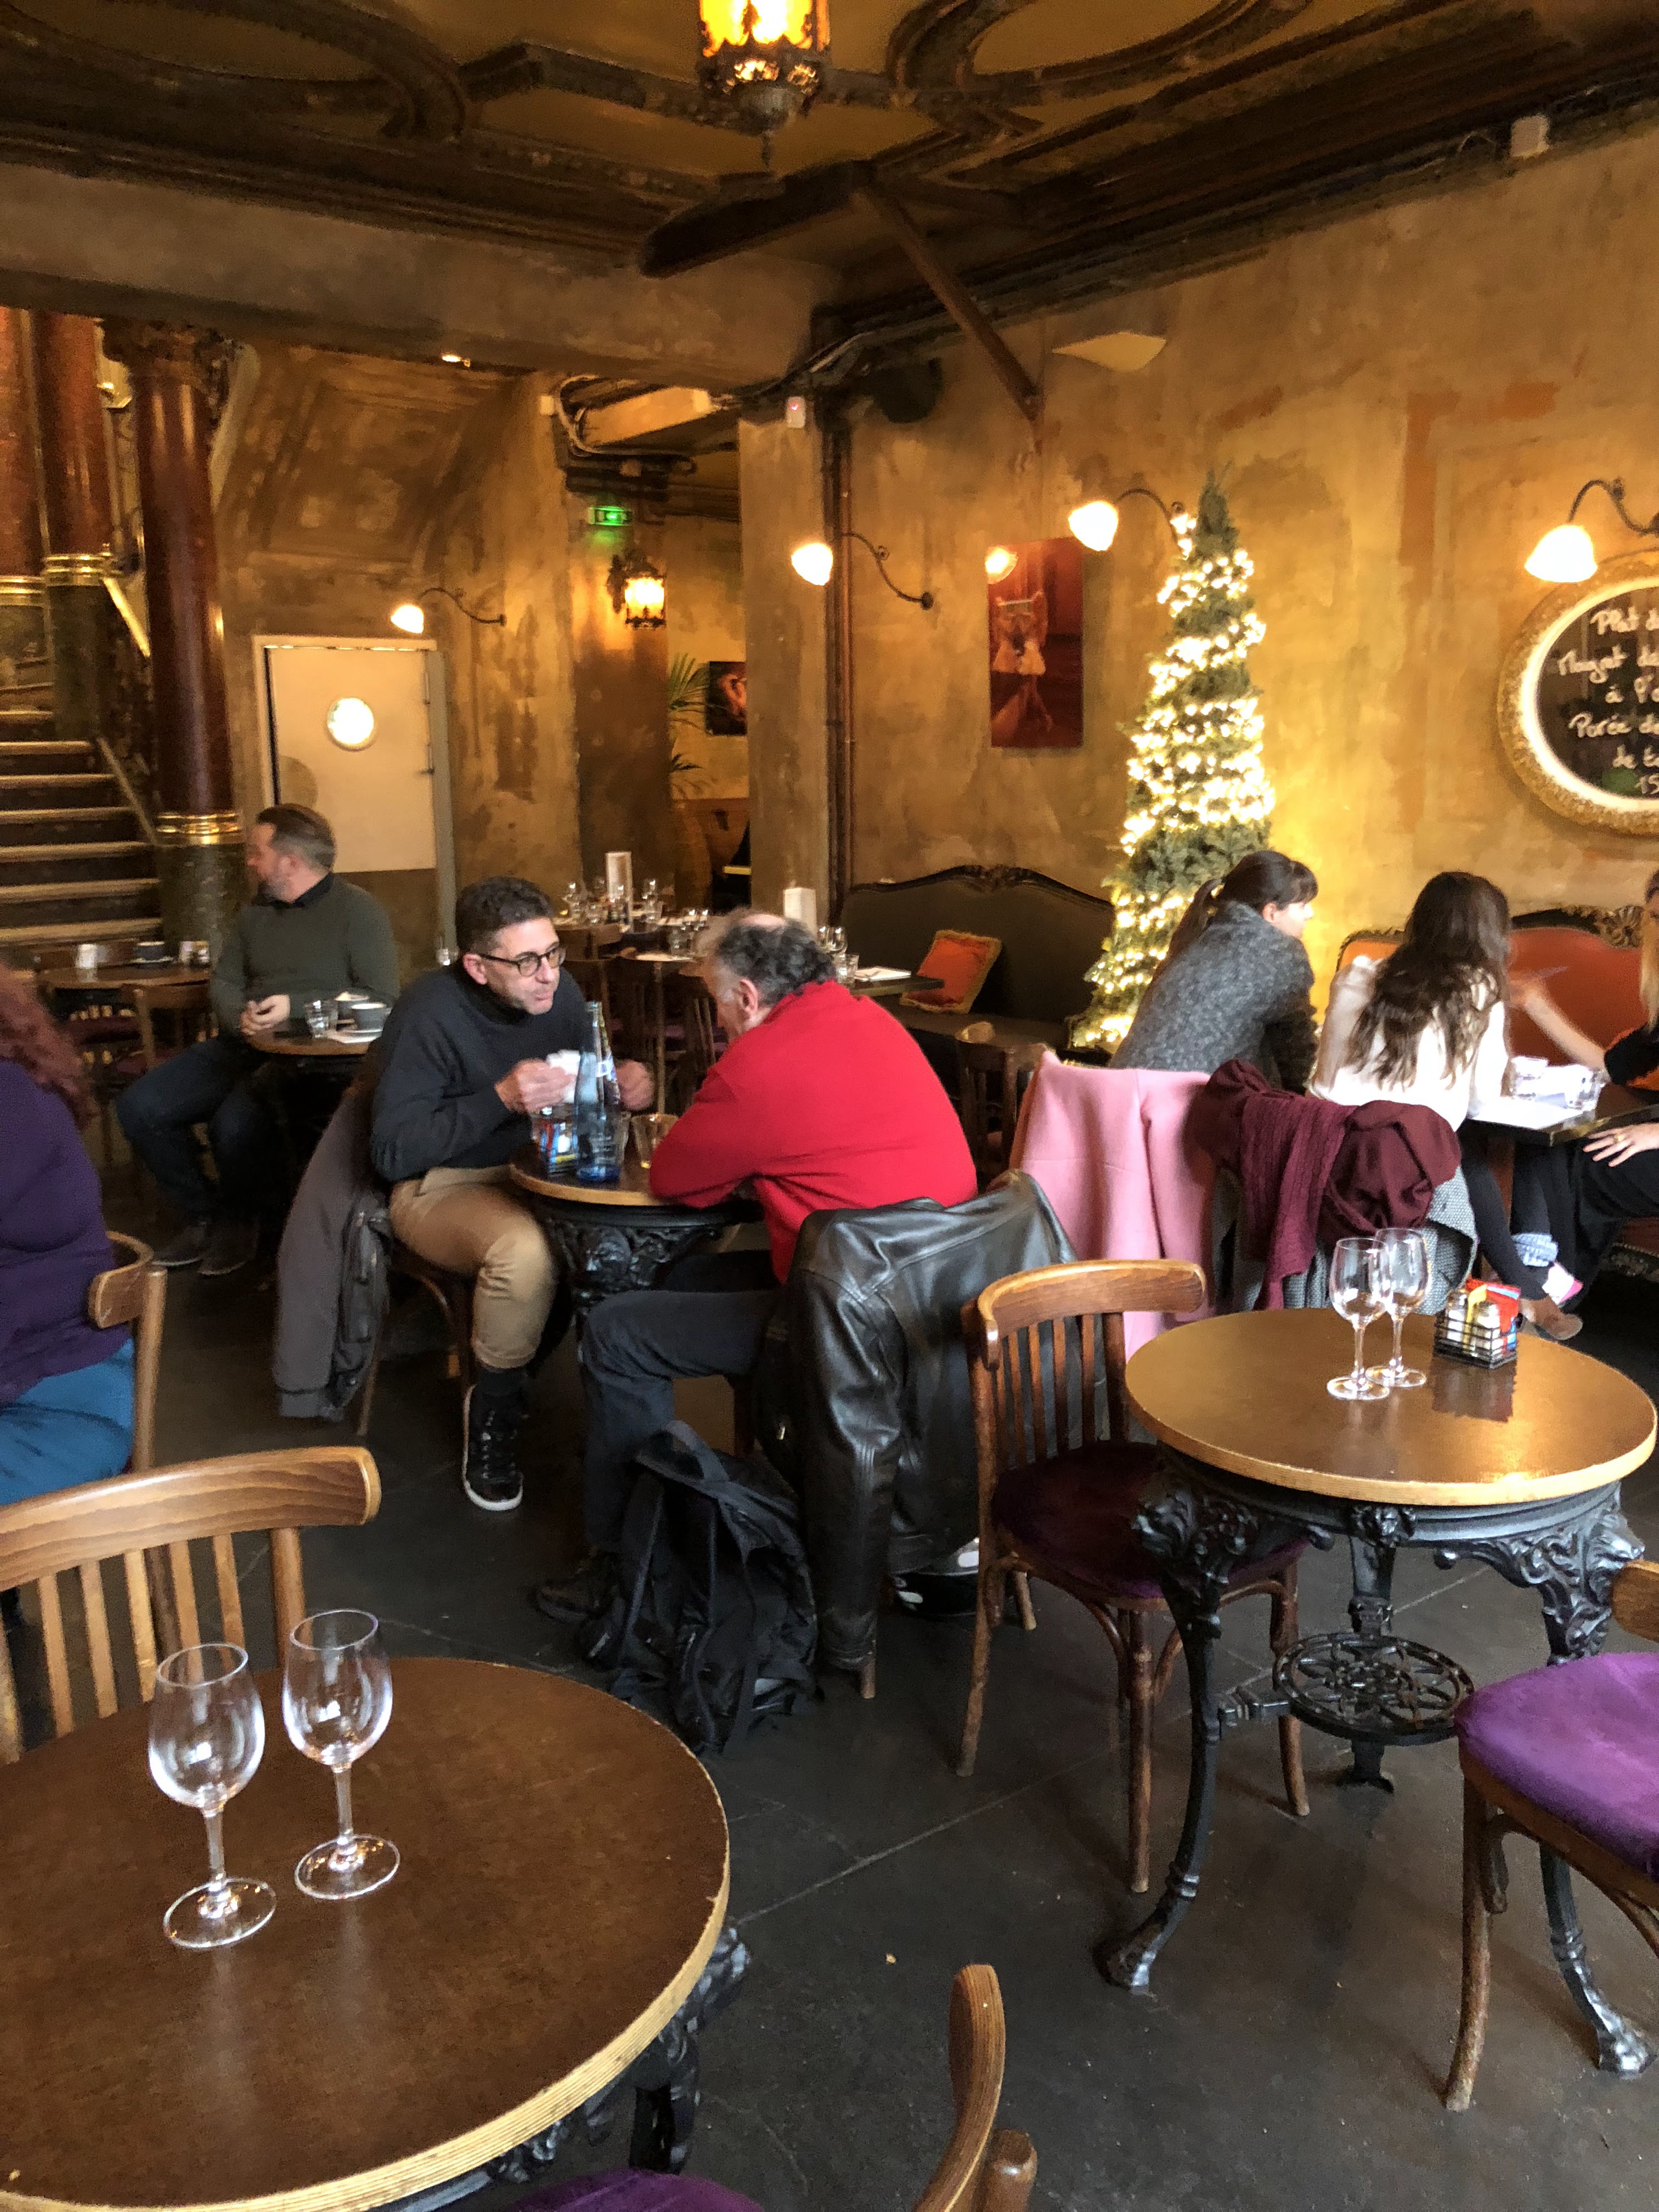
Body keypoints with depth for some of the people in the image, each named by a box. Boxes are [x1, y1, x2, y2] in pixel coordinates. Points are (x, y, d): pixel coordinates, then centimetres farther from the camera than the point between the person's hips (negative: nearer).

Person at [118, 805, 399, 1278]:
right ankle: (204, 1214, 9)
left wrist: (295, 1007, -20)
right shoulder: (256, 910, 18)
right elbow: (226, 983, 19)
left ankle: (242, 1218, 1)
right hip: (245, 1046, 7)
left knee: (235, 1123, -32)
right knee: (139, 1107, -10)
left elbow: (381, 999, -14)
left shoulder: (358, 911, -5)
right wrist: (241, 1017, -5)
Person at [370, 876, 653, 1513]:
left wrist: (623, 1085, -12)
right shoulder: (431, 1011, -20)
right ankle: (494, 1413, -10)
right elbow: (392, 1152, -23)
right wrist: (501, 1099, -32)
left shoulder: (558, 992, -3)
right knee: (523, 1252, -37)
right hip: (442, 1186, -5)